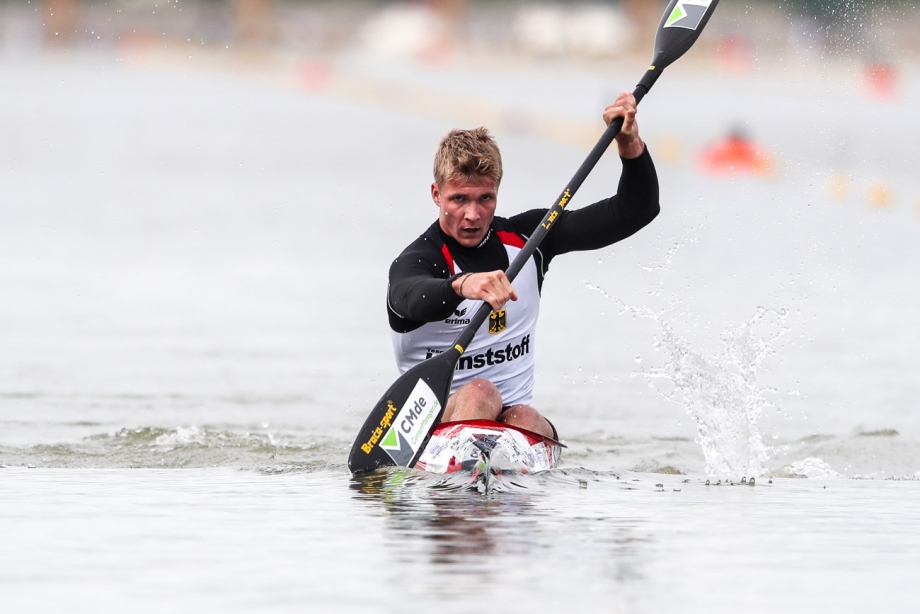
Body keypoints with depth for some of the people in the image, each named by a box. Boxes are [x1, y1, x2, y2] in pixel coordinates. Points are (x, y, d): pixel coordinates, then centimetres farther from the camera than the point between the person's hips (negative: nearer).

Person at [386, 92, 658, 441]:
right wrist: (462, 286, -56)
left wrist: (629, 143, -7)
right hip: (430, 424, -4)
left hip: (514, 417, 4)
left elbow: (634, 212, 9)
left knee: (528, 424, -30)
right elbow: (413, 300, -34)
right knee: (479, 393, -34)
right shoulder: (414, 263, -7)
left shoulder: (526, 238, 9)